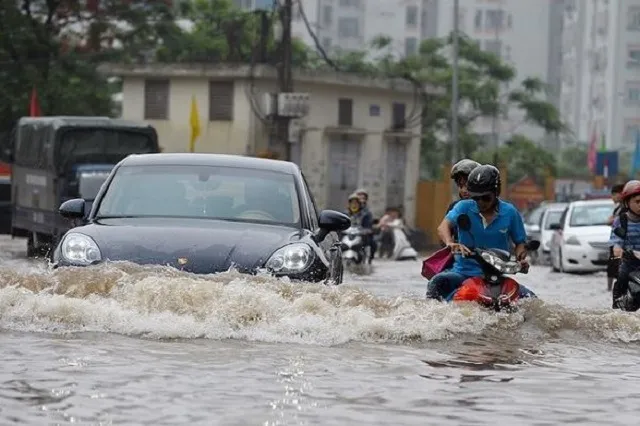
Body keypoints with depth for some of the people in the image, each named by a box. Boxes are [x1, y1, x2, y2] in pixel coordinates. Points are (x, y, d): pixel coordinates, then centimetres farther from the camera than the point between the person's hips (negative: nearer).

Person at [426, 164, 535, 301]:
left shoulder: (509, 212, 4)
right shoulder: (464, 207, -1)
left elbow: (520, 241, 13)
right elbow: (443, 227, -17)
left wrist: (521, 258, -11)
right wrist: (450, 243, -40)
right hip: (464, 272, -1)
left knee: (529, 297, -19)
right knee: (438, 282, -30)